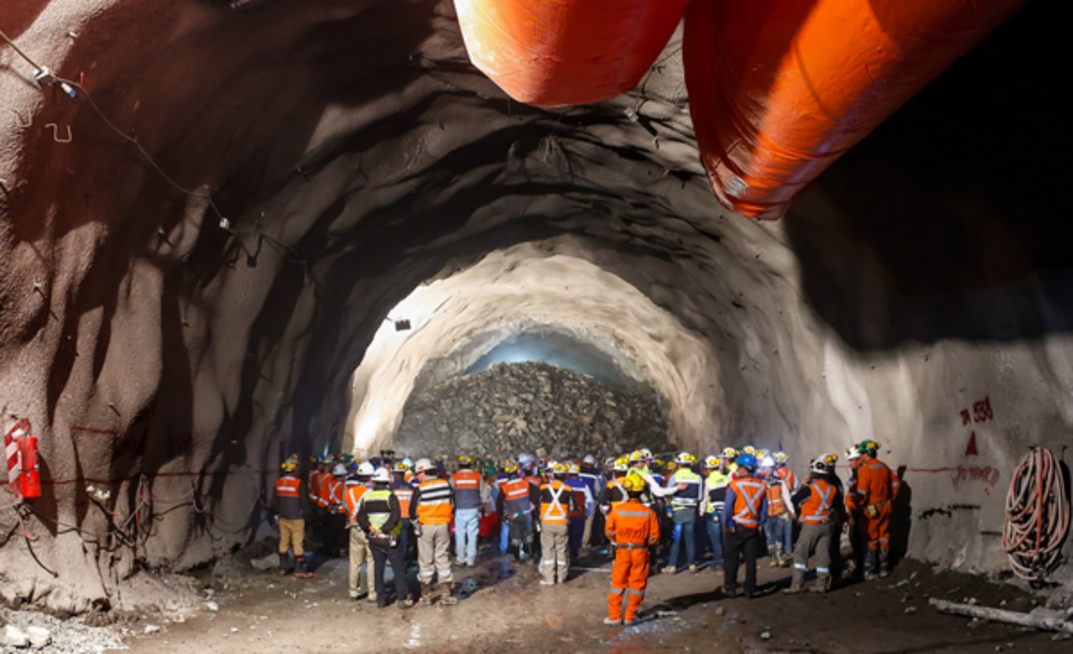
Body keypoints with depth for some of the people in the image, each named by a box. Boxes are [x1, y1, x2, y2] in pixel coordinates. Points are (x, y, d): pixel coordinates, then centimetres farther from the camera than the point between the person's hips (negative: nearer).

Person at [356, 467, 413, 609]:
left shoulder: (366, 497, 3)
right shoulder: (390, 496, -11)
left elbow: (361, 518, 0)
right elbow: (395, 516, -23)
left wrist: (370, 528, -4)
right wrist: (384, 529, -19)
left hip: (373, 539, 4)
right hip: (389, 539, -4)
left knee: (378, 568, 13)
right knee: (398, 568, 3)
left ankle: (381, 598, 15)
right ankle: (403, 598, 4)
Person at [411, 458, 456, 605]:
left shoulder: (420, 489, -11)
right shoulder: (445, 485, 0)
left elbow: (413, 511, -9)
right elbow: (452, 504, 7)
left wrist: (416, 524, 5)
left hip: (426, 527, -3)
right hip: (443, 525, 3)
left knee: (425, 561, 7)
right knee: (442, 559, 9)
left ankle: (426, 595, 12)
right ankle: (445, 594, 8)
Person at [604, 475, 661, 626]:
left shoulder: (616, 511, -12)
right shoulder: (649, 513, -11)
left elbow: (609, 532, -1)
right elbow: (654, 537, -6)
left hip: (622, 551, 0)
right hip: (641, 552, 0)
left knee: (618, 584, 12)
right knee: (637, 584, 11)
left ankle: (614, 615, 15)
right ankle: (630, 617, 15)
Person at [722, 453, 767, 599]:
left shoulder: (735, 485, -13)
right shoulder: (761, 486, 2)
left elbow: (728, 507, -11)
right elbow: (764, 509, 6)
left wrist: (725, 523, 1)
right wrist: (760, 523, 15)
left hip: (736, 527, -4)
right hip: (753, 528, 4)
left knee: (731, 559, 9)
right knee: (751, 560, 9)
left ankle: (730, 588, 13)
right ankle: (749, 590, 12)